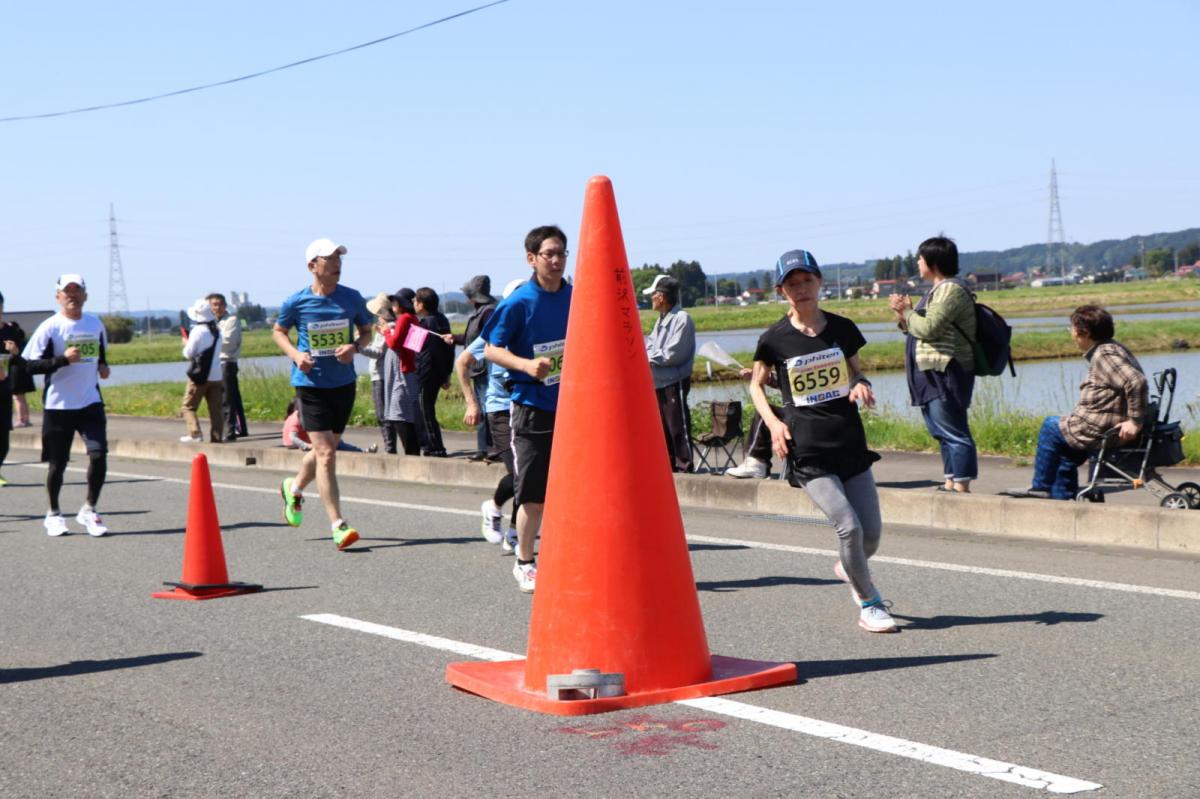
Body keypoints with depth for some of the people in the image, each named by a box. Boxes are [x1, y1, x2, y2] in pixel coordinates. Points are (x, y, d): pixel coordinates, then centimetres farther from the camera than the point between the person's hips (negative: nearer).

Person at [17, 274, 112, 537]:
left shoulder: (96, 325, 8)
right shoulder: (49, 328, -8)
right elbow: (30, 365, -11)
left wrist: (103, 367, 5)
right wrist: (63, 359, -22)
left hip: (90, 402, 3)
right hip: (57, 405, -3)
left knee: (99, 454, -12)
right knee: (57, 462, 6)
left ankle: (89, 510, 4)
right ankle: (53, 514, 25)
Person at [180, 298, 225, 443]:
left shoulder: (198, 331, -12)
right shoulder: (217, 331, 8)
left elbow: (188, 354, -9)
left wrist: (186, 345, 11)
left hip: (199, 375, -6)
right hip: (216, 375, 6)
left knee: (189, 406, 3)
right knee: (216, 408, 6)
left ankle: (194, 433, -10)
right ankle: (216, 436, 2)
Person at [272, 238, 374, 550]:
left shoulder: (352, 298, -1)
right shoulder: (296, 302, -6)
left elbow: (366, 331, 12)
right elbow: (278, 332, 10)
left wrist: (355, 347, -11)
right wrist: (295, 354, -9)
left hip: (344, 384, 4)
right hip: (311, 383, -4)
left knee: (325, 449, 18)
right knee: (326, 453, -11)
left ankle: (294, 488, 48)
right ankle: (338, 525, -8)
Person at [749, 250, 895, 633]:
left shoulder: (842, 329, 4)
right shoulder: (775, 339, -3)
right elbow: (756, 384, 11)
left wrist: (862, 385, -5)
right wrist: (772, 422, -5)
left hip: (850, 442, 3)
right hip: (807, 450, -3)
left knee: (871, 533, 3)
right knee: (849, 526, -16)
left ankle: (849, 568, 39)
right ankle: (868, 602, 7)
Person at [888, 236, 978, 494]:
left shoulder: (951, 290, -13)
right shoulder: (937, 291, 20)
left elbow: (929, 328, -23)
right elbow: (919, 331, 22)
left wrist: (907, 312, -8)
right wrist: (903, 317, 4)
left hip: (945, 375, -11)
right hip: (932, 375, 11)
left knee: (954, 432, -10)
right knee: (943, 434, 13)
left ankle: (961, 487, -11)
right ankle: (950, 483, 19)